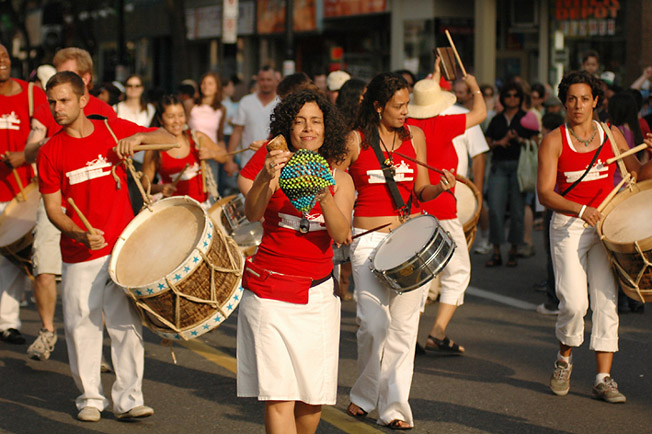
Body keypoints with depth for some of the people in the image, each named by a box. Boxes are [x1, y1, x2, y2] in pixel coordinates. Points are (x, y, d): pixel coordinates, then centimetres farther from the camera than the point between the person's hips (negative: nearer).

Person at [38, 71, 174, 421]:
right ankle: (89, 397, 18)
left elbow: (170, 140, 6)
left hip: (122, 247, 0)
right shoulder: (51, 152, -1)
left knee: (127, 326, 0)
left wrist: (138, 137, -14)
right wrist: (80, 234, -19)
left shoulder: (114, 129, 1)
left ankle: (128, 398, 7)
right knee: (82, 327, 4)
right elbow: (52, 208, -2)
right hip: (80, 256, 0)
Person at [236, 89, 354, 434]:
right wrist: (267, 178, -36)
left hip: (317, 295, 3)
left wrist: (324, 196, -26)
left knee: (314, 397, 7)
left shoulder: (339, 179, 6)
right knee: (279, 395, -12)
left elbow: (341, 234, -8)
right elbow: (252, 214, -17)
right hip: (269, 292, -3)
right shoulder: (273, 168, -1)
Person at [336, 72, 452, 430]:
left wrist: (441, 187, -10)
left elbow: (421, 192, 11)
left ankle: (394, 406, 8)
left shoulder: (414, 135, 8)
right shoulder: (355, 140, -2)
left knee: (403, 324, 1)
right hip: (369, 237, -3)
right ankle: (364, 394, 12)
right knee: (374, 323, -11)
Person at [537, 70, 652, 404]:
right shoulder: (554, 141, -2)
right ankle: (564, 358, 16)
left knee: (605, 300, -3)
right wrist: (581, 209, -21)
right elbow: (545, 193, -8)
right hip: (568, 226, -3)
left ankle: (603, 378, 3)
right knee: (575, 303, -13)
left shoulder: (611, 135, 8)